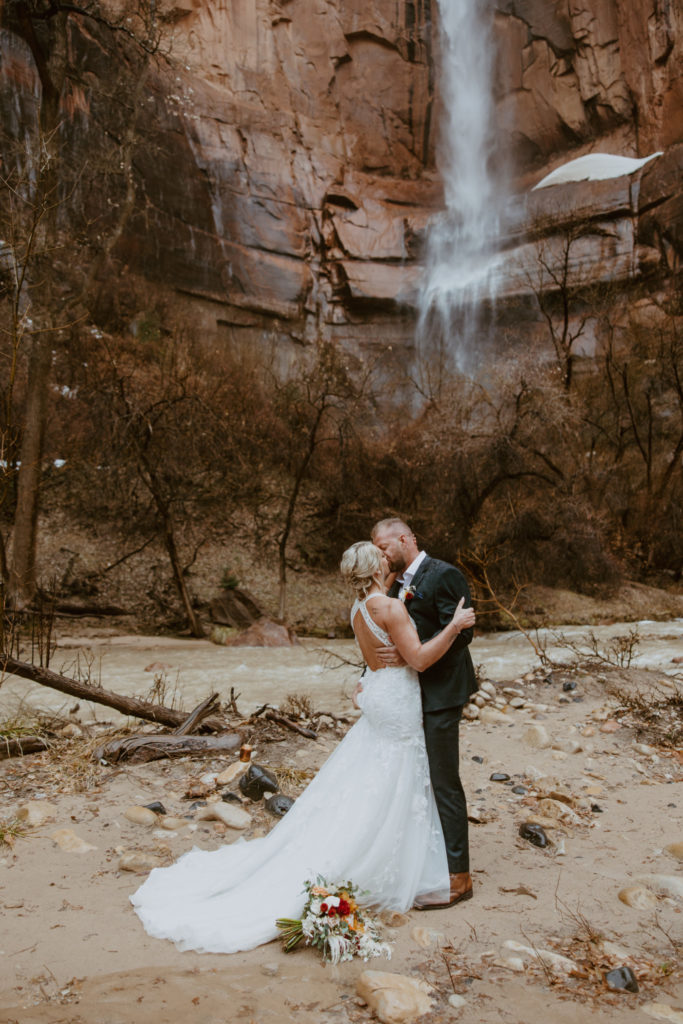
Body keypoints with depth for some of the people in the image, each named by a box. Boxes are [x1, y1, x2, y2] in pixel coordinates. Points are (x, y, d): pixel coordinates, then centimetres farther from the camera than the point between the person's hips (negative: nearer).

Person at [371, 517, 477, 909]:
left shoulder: (444, 575, -13)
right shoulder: (399, 583, 14)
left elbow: (460, 633, -20)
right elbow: (390, 640, 17)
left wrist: (409, 655, -25)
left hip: (440, 694, -9)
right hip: (409, 695, 9)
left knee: (444, 783, -1)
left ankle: (458, 877, 11)